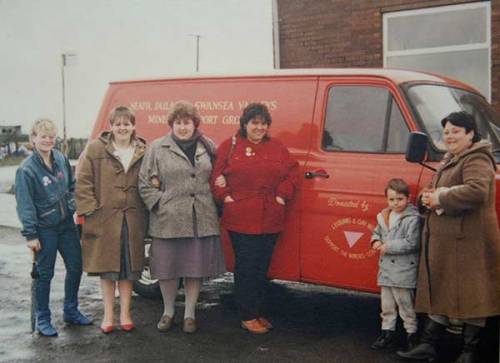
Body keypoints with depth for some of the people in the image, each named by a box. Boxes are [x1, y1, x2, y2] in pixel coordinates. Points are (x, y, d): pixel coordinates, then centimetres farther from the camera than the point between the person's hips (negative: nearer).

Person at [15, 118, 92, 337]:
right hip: (44, 229, -6)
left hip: (67, 223, 6)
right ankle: (43, 320, 18)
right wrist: (30, 235, -15)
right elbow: (24, 204, -14)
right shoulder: (27, 169, -14)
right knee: (44, 274, 3)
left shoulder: (61, 159, 3)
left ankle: (71, 311, 30)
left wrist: (72, 205, 6)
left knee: (75, 267, 12)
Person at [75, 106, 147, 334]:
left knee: (129, 267, 8)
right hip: (104, 218, -1)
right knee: (107, 266, 7)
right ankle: (108, 315, 19)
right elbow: (83, 182, -3)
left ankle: (125, 313, 21)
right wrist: (90, 210, -9)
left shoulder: (143, 152, 5)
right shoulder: (95, 149, 0)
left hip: (133, 219, 2)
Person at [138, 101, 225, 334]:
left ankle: (190, 314, 22)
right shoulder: (157, 148, 3)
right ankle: (168, 311, 27)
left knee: (196, 268, 7)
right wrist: (159, 204, -6)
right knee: (167, 269, 7)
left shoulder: (207, 147, 9)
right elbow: (145, 184, 3)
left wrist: (213, 204, 4)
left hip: (201, 220, 2)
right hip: (168, 220, -1)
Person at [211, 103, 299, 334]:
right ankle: (247, 317, 11)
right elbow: (216, 175, 2)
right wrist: (225, 196, -8)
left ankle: (257, 311, 25)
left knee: (262, 267, 11)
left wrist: (283, 195, -2)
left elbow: (292, 172, 10)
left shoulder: (277, 148, 10)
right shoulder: (230, 146, 2)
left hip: (270, 220, 4)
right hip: (240, 221, -3)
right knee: (245, 267, 1)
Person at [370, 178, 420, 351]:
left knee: (406, 305, 3)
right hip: (386, 269, 7)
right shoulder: (383, 216, 9)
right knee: (387, 305, 14)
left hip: (404, 271, -7)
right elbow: (376, 232, 23)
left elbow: (411, 243, -20)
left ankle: (412, 334, 16)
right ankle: (388, 333, 24)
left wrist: (388, 247, -18)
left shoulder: (412, 218, -14)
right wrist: (376, 241, 0)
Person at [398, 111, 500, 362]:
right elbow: (438, 191, 26)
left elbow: (476, 191, -28)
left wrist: (440, 199, -20)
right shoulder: (450, 160, 20)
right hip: (442, 239, 10)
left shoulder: (476, 159, -11)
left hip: (468, 240, -10)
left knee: (470, 294, 0)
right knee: (440, 291, 12)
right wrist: (429, 197, 1)